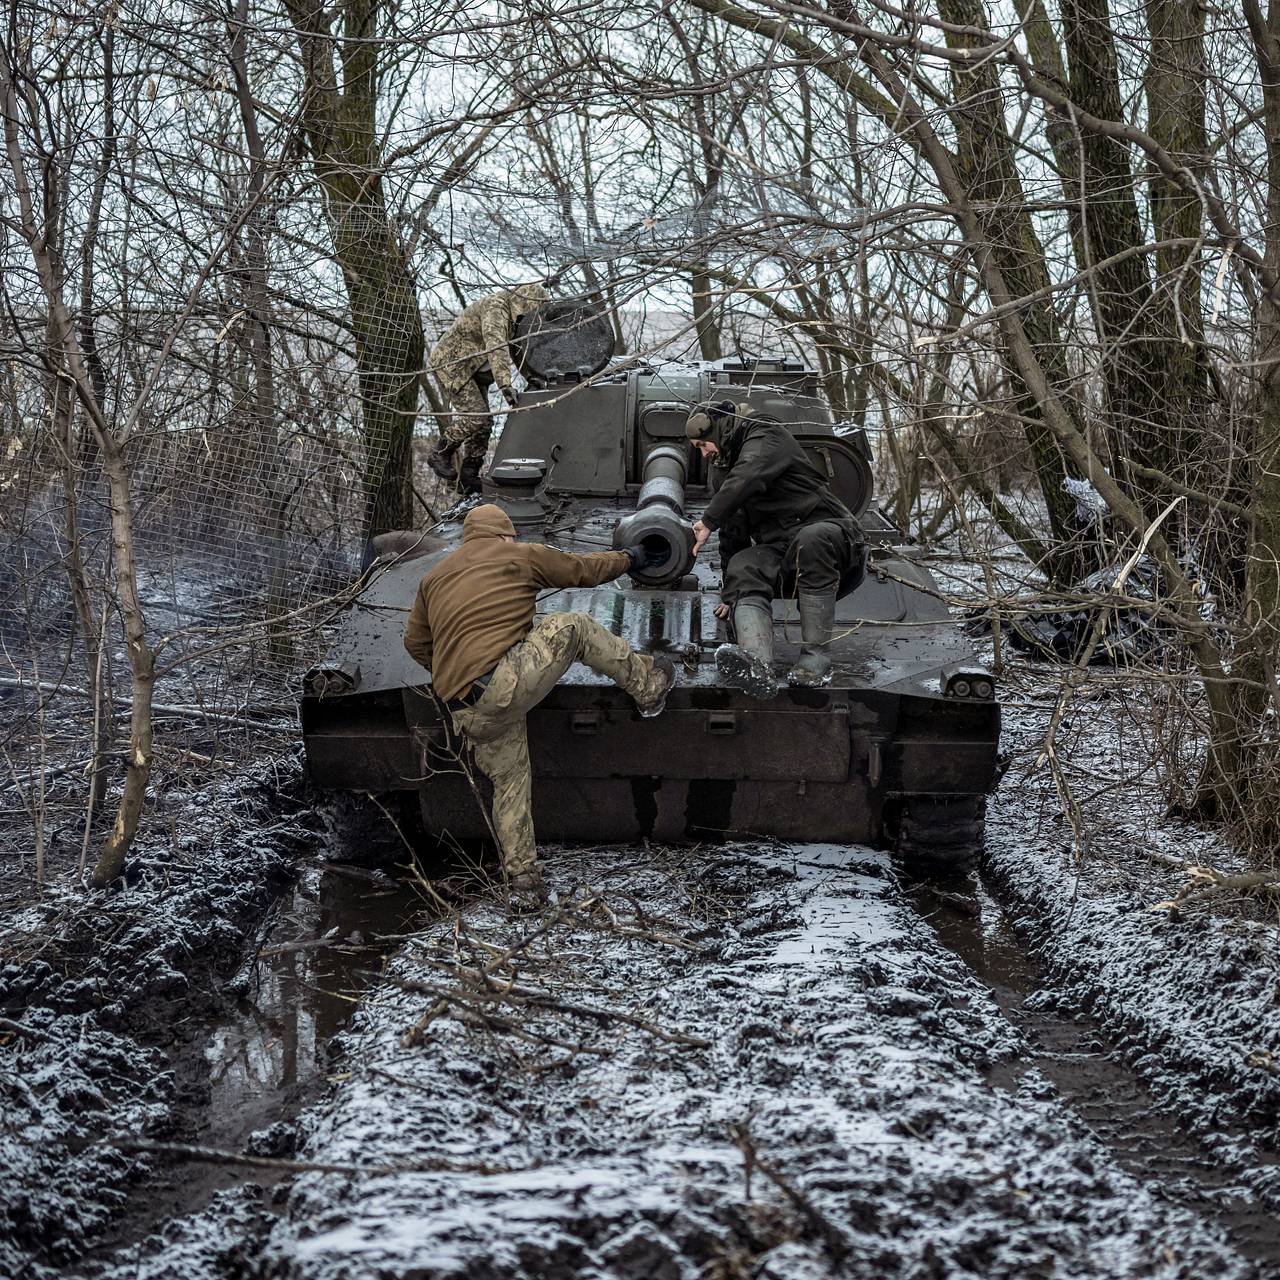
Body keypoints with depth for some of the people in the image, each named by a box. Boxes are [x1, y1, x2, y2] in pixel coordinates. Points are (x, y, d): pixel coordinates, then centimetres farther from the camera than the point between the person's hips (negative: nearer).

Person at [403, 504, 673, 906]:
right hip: (506, 683, -6)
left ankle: (522, 878, 18)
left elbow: (416, 643, 26)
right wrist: (630, 559, 37)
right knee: (573, 627, 10)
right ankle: (646, 685, 16)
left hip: (468, 716, 6)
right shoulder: (521, 555, 8)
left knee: (509, 781, 19)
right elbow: (584, 570, 20)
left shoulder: (434, 578, 23)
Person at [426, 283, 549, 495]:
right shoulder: (495, 308, -26)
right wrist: (505, 385, -51)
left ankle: (468, 479, 10)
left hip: (473, 370, 9)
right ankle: (439, 455, -1)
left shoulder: (511, 314, 4)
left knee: (483, 423, 3)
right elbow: (496, 347, -41)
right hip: (450, 364, -9)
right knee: (476, 417, -18)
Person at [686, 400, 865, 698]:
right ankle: (757, 664, -53)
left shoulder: (766, 436, 0)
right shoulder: (733, 468, 29)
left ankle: (816, 656, -37)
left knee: (811, 539, -41)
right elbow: (733, 539, 36)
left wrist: (708, 522, -21)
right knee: (744, 567, -23)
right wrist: (729, 594, 38)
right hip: (781, 554, 7)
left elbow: (749, 478, -22)